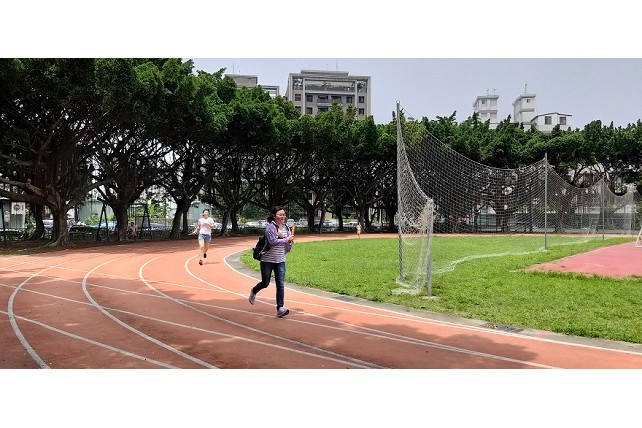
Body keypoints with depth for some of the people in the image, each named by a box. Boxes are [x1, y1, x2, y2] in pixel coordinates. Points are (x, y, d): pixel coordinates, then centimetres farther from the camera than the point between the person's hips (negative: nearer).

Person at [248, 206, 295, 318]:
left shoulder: (286, 228, 5)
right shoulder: (270, 227, -11)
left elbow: (287, 248, 11)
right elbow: (273, 242, -22)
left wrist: (290, 242, -10)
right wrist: (286, 239, -19)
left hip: (280, 260, 4)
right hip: (267, 260, -4)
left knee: (280, 284, -3)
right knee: (265, 283, 7)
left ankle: (280, 308, -1)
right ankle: (253, 291, 40)